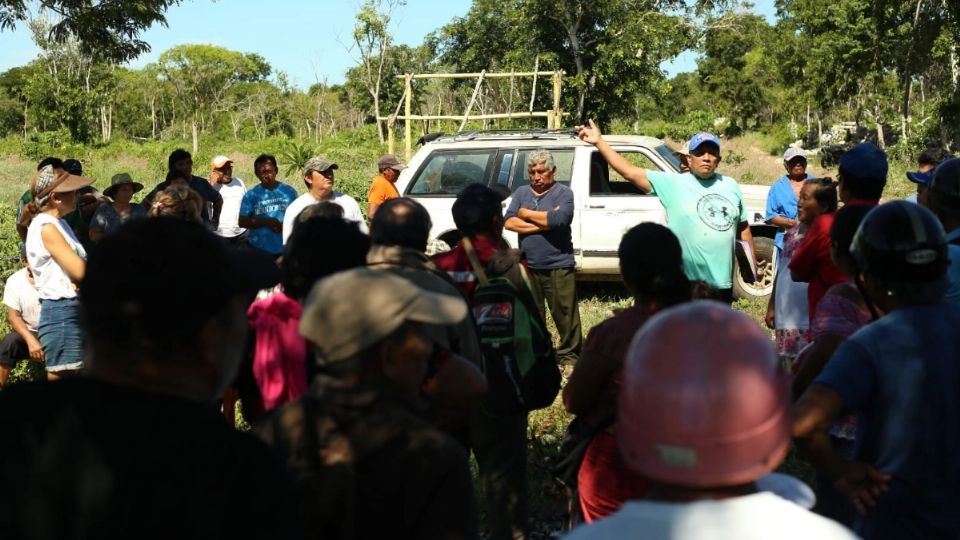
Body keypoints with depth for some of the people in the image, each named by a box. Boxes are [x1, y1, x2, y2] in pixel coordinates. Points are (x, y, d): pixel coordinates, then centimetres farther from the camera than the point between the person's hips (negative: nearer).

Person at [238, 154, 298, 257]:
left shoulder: (289, 191, 2)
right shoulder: (251, 195, 0)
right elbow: (242, 221, -3)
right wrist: (265, 222, -16)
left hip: (285, 249, 1)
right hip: (259, 250, -1)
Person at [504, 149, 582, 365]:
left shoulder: (563, 193, -3)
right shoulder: (521, 193, 10)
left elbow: (559, 219, -22)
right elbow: (509, 222, -4)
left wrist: (527, 214, -8)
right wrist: (543, 223, -14)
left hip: (558, 266, -4)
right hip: (528, 266, 4)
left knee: (565, 314, 0)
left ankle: (569, 355, 11)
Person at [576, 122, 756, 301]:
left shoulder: (730, 186, 8)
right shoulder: (673, 183, -5)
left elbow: (743, 228, 15)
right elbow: (630, 172, -12)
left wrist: (752, 262, 13)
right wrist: (599, 142, -17)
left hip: (722, 283, 4)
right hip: (685, 285, -4)